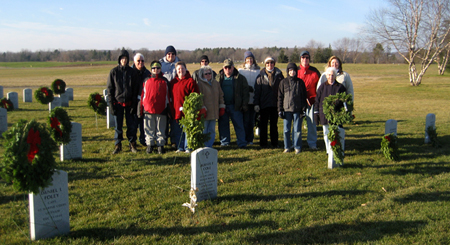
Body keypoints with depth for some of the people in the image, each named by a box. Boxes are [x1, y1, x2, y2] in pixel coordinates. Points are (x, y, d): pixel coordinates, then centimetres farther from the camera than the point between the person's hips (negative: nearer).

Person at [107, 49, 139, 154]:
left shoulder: (131, 72, 3)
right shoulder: (114, 72, 1)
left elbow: (135, 89, 3)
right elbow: (110, 88, 1)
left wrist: (134, 104, -4)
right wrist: (112, 104, -6)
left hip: (129, 103, 1)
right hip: (118, 102, 0)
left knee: (131, 125, 4)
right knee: (118, 126, 4)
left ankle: (132, 144, 15)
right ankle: (117, 145, 14)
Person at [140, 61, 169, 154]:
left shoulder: (165, 81, 8)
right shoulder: (146, 80, 10)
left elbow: (167, 95, 10)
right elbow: (143, 94, 11)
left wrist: (168, 108, 6)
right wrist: (141, 107, 6)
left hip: (161, 110, -1)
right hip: (148, 109, 1)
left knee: (161, 129, 4)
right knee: (149, 129, 5)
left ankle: (160, 145, 11)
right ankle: (149, 144, 13)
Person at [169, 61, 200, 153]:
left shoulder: (190, 81, -2)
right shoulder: (173, 82, 14)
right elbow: (170, 97, 18)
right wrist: (171, 110, 10)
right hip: (175, 112, 5)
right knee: (177, 131, 10)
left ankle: (188, 147, 8)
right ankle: (180, 147, 21)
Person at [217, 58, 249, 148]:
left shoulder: (240, 78, 3)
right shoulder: (218, 78, 10)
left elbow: (245, 92, 2)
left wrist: (244, 105, -5)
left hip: (235, 106, -2)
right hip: (222, 106, 2)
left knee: (239, 125, -2)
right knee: (223, 125, 8)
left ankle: (241, 143, 4)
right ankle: (224, 142, 20)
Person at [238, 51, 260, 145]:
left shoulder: (258, 71, 9)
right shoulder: (240, 70, 7)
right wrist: (247, 88, -13)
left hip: (254, 99, 1)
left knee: (252, 120, 6)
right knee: (245, 120, -3)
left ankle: (250, 139, 15)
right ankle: (244, 139, 7)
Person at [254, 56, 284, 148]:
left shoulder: (279, 75, 5)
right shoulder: (261, 76, 3)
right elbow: (257, 91, 2)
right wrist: (256, 104, -5)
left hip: (275, 104, 1)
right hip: (264, 104, -1)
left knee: (274, 124, 10)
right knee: (263, 124, 5)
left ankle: (274, 143, 17)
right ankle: (263, 143, 12)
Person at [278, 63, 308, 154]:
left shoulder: (300, 82, 5)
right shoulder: (283, 82, 6)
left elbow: (304, 96, 7)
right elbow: (280, 97, 7)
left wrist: (304, 109, 0)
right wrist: (280, 110, 1)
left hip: (297, 110, -1)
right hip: (287, 109, 1)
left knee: (297, 130, 4)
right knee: (286, 130, 3)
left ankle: (297, 147, 14)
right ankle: (287, 147, 15)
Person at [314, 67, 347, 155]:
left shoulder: (340, 87, 3)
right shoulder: (322, 87, 7)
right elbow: (317, 100, 9)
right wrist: (316, 112, 6)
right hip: (325, 114, 2)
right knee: (327, 133, 7)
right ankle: (329, 150, 17)